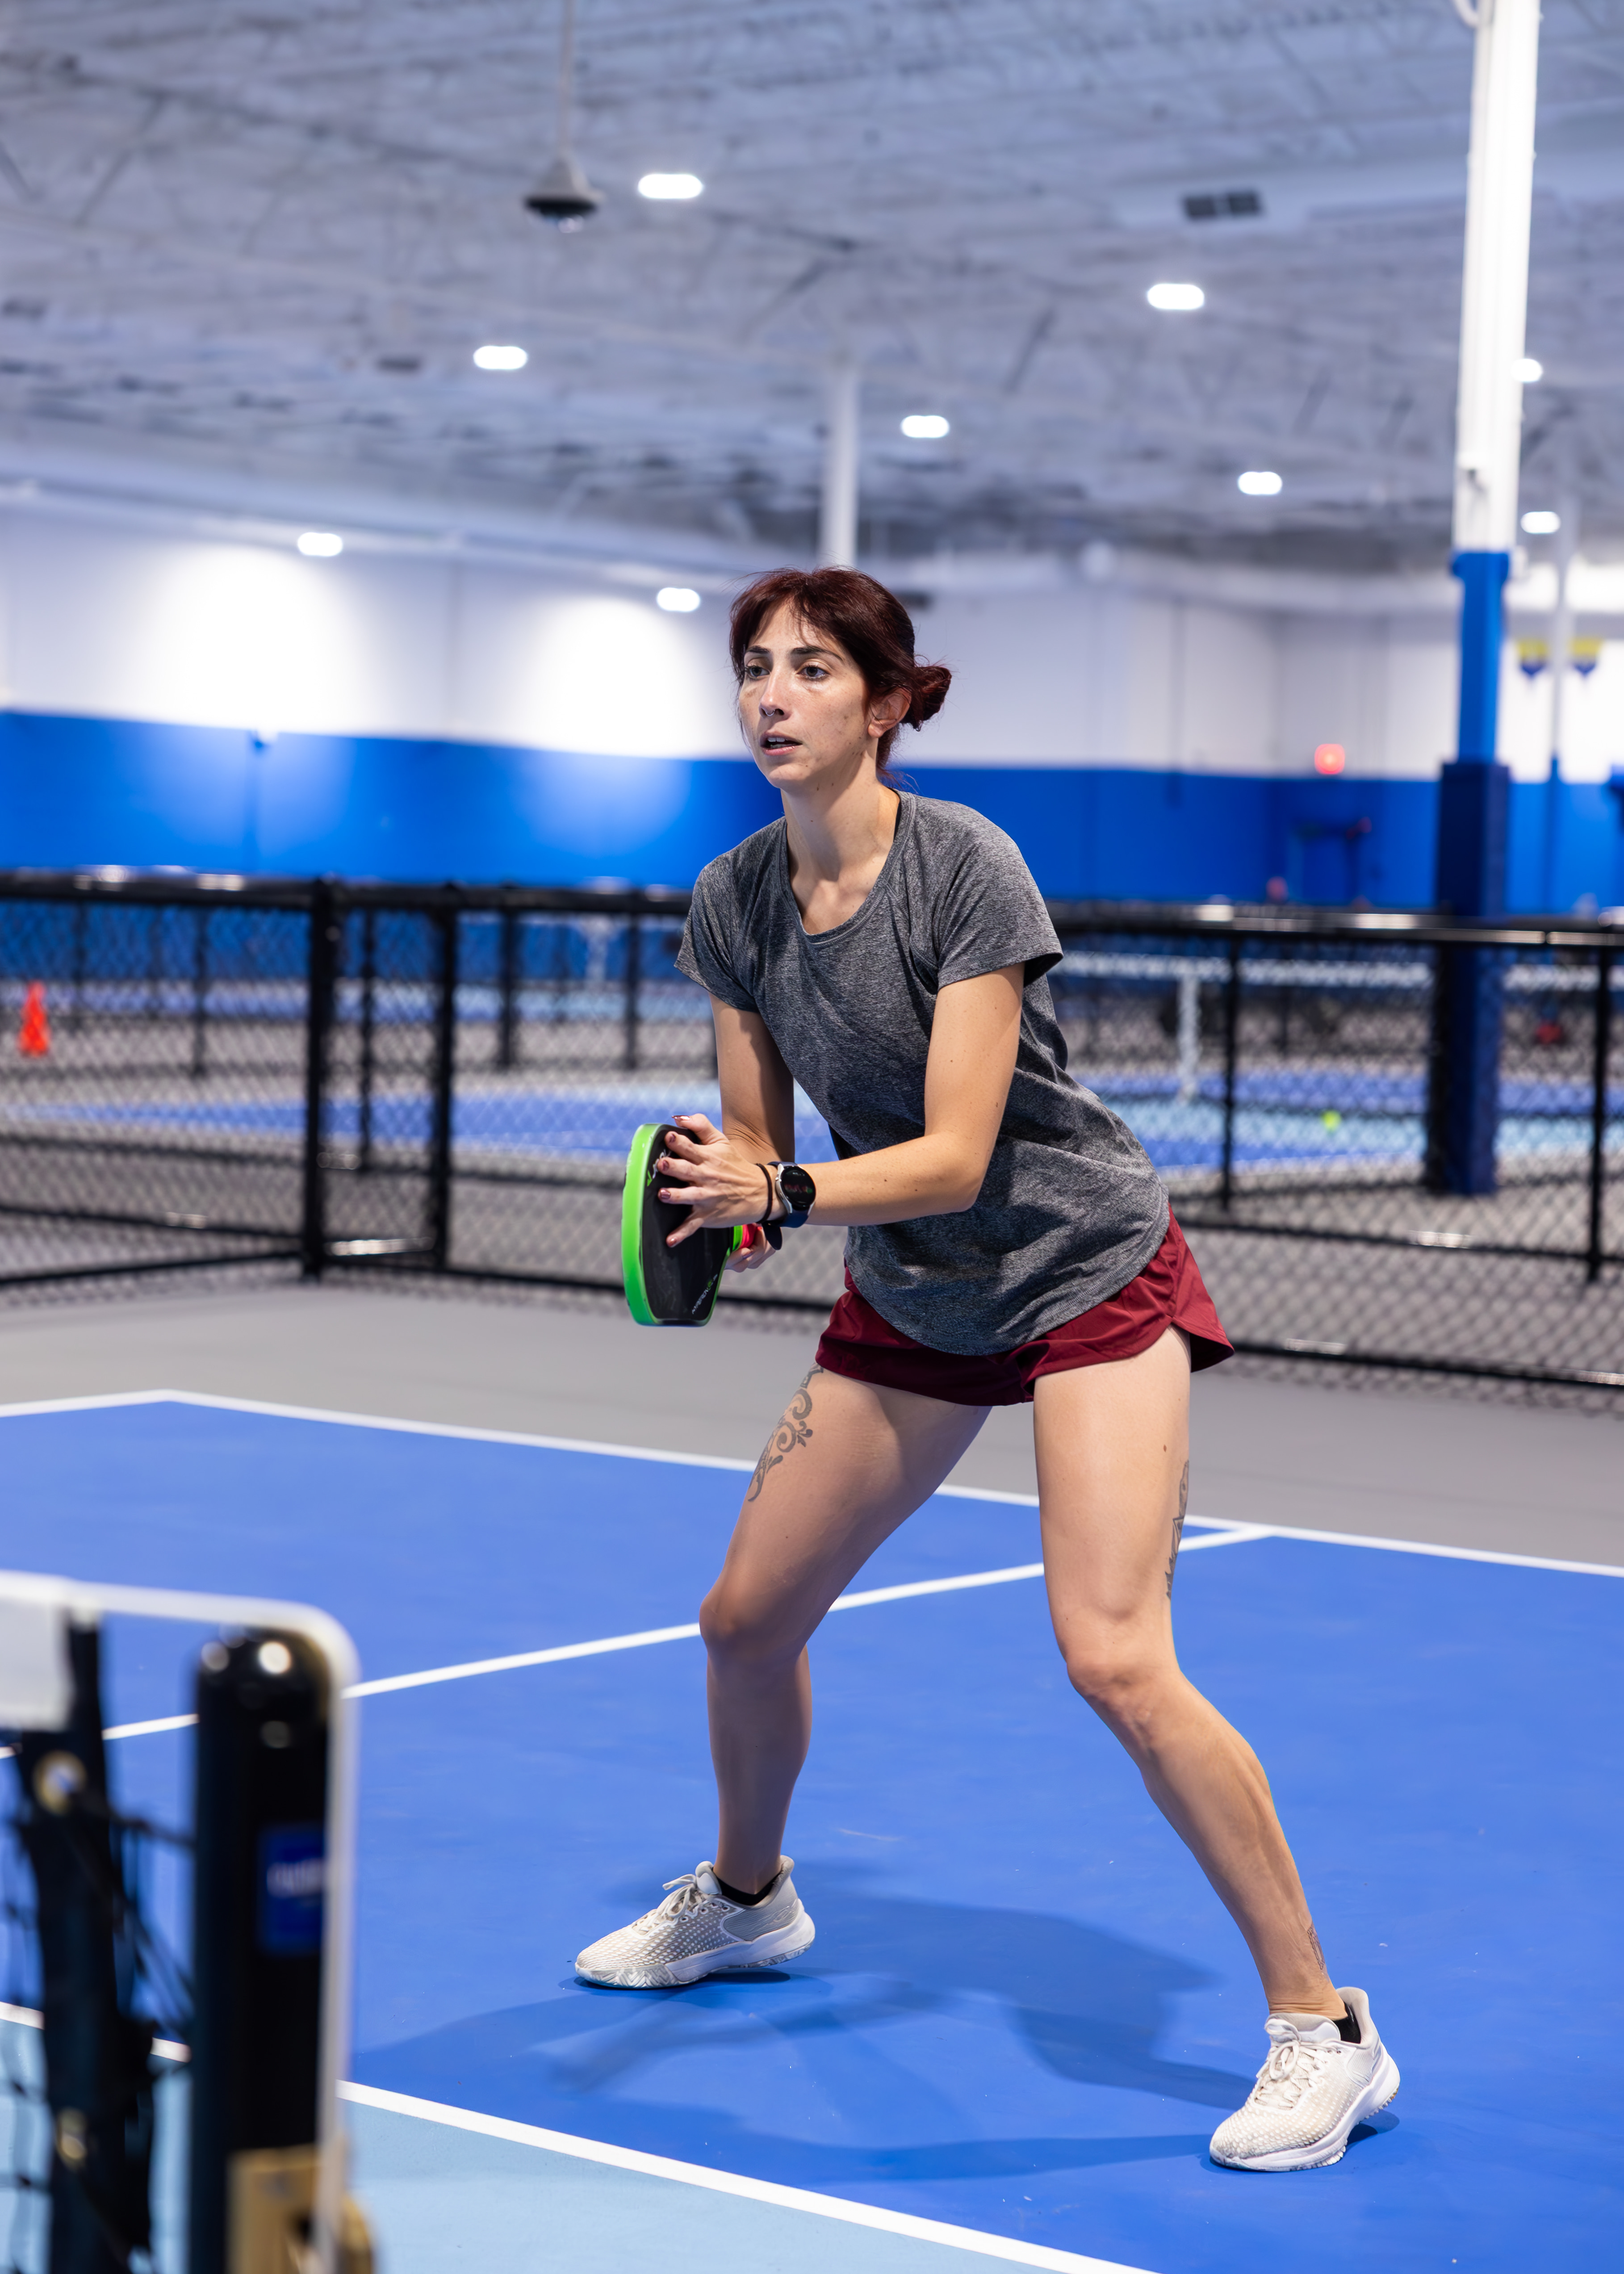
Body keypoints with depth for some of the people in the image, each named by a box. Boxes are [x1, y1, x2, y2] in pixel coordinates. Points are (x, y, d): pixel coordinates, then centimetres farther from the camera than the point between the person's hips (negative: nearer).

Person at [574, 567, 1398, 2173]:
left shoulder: (966, 870, -22)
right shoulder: (734, 903, -4)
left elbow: (956, 1153, -26)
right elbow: (757, 1140, 2)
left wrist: (783, 1194, -39)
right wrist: (725, 1211, -20)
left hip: (1084, 1270, -7)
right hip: (907, 1300, 7)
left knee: (1115, 1661, -20)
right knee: (747, 1619, 10)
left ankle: (1322, 2026, -8)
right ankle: (746, 1899, 41)